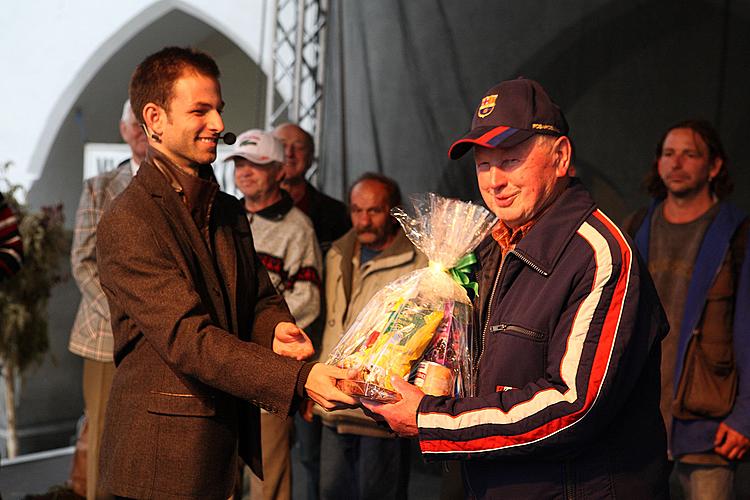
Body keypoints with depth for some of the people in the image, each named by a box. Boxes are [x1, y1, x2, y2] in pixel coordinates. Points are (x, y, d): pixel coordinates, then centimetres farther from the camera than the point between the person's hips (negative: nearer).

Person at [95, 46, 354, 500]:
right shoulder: (127, 223, -15)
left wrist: (274, 329, -9)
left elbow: (260, 297, 17)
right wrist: (300, 378, -31)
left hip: (226, 443, 8)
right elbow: (187, 338, -23)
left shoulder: (230, 212, 13)